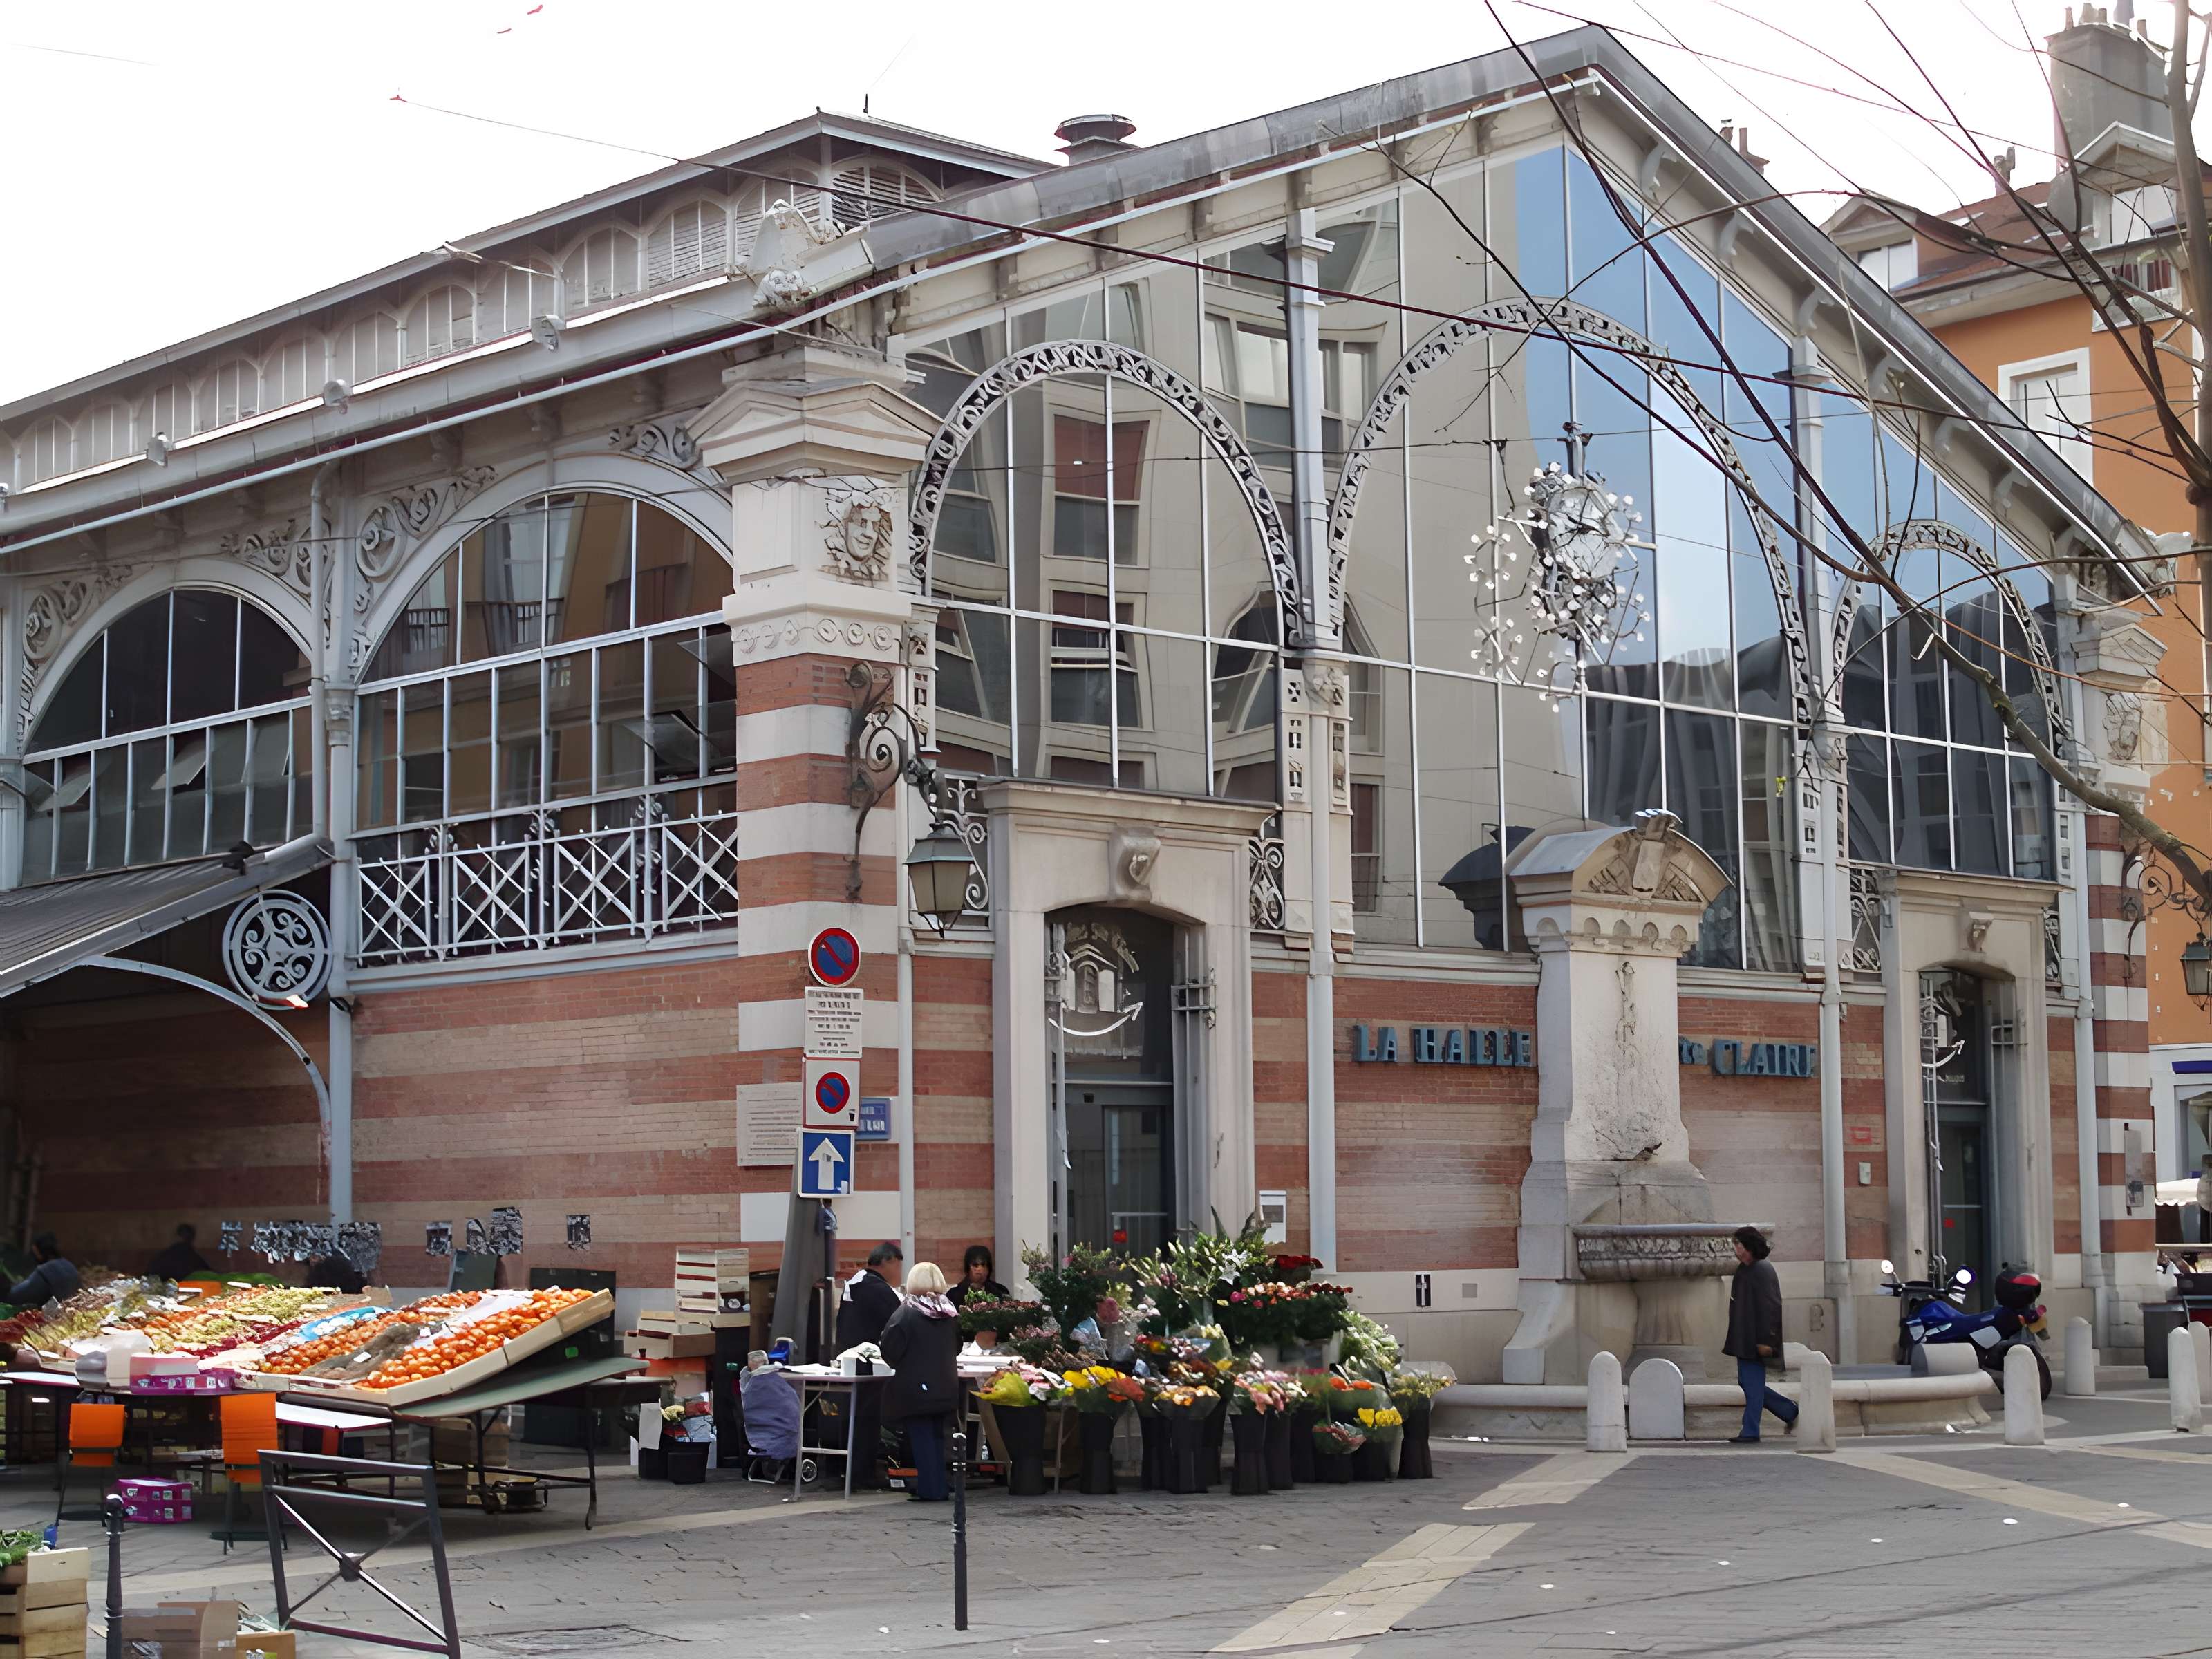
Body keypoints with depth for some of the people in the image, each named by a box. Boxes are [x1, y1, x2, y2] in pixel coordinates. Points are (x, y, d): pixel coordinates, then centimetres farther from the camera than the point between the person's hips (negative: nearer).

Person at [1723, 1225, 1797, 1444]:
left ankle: (1750, 1433, 0)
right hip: (1744, 1340, 10)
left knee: (1752, 1384, -5)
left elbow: (1768, 1307, -20)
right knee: (1748, 1383, 12)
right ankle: (1790, 1412, 22)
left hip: (1754, 1341, -10)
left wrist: (1764, 1341, -23)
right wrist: (1731, 1340, 22)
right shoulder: (1744, 1271, 15)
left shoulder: (1761, 1271, -15)